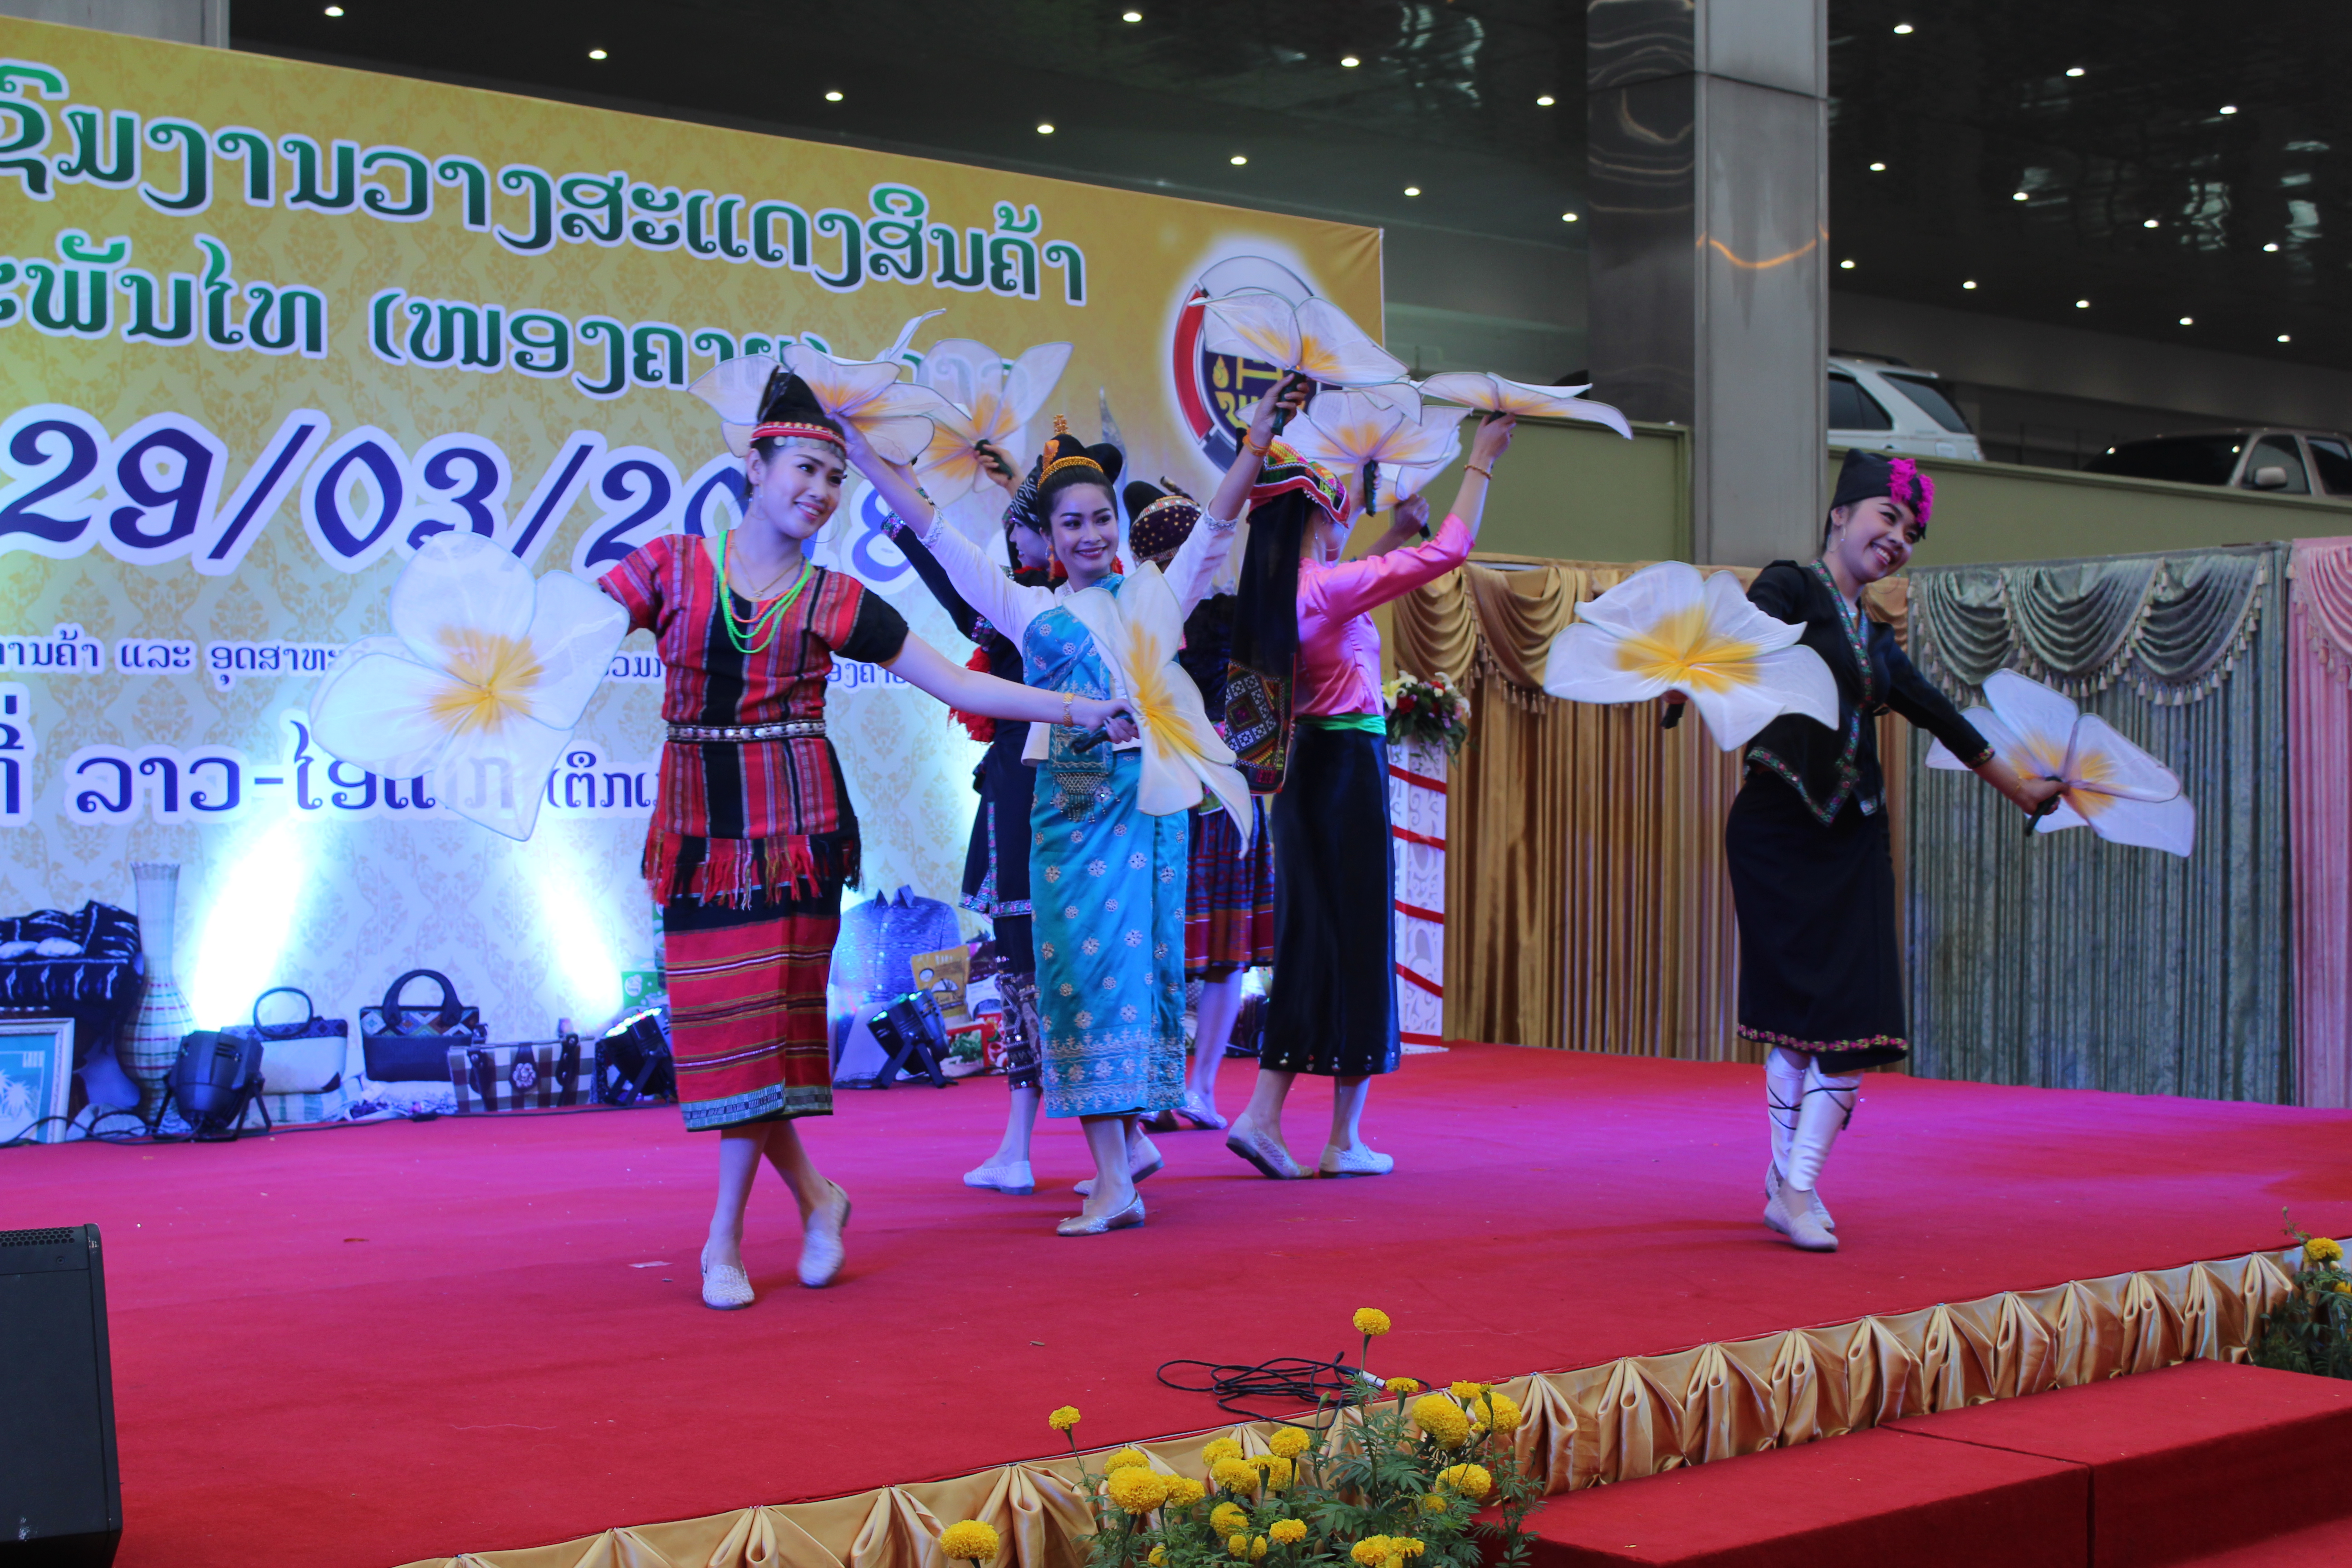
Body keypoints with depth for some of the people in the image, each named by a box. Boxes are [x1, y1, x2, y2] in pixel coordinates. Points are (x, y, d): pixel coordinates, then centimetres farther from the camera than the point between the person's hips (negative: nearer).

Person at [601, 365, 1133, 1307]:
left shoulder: (834, 602, 5)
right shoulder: (671, 569, 5)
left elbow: (957, 684, 5)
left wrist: (1075, 709, -1)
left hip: (795, 826, -1)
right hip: (696, 825, 1)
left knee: (767, 1014, -5)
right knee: (713, 1019, 0)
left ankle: (724, 1240, 7)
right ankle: (813, 1196, 21)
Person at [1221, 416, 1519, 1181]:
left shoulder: (1283, 593, 7)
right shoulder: (1331, 587, -15)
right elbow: (1451, 550, -13)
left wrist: (1393, 535, 32)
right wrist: (1481, 463, -3)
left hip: (1308, 769, 8)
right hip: (1349, 768, -8)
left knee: (1309, 939, 12)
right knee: (1360, 940, 0)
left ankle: (1262, 1116, 6)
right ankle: (1346, 1141, 5)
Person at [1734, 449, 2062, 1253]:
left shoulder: (1874, 636, 18)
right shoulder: (1788, 589, -2)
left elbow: (1936, 714, 28)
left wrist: (2018, 786, 37)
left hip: (1852, 837, 6)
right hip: (1779, 830, -6)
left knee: (1854, 1016, -4)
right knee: (1797, 1010, -5)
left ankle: (1795, 1187, -1)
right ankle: (1788, 1183, 3)